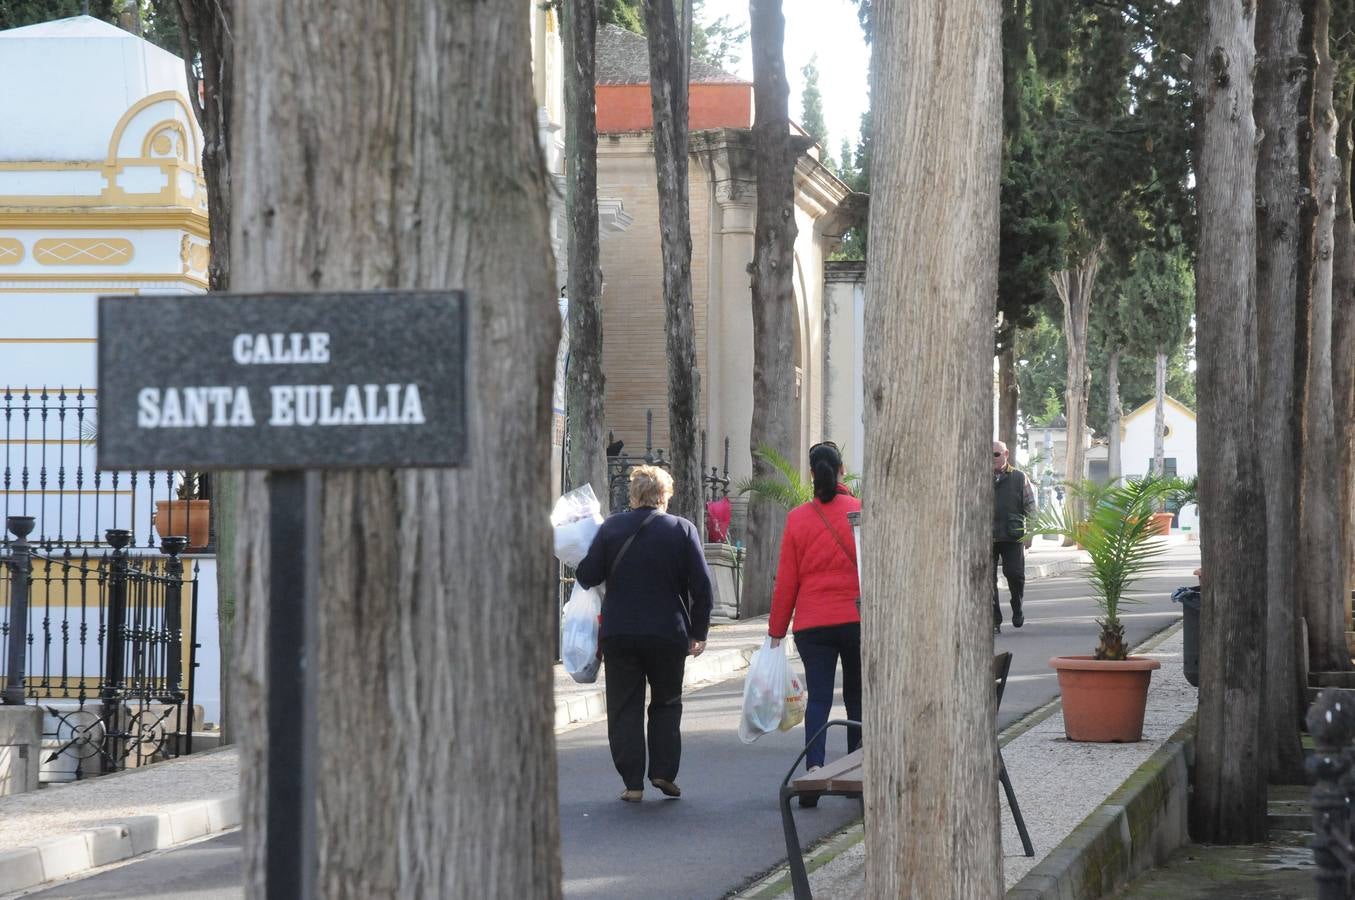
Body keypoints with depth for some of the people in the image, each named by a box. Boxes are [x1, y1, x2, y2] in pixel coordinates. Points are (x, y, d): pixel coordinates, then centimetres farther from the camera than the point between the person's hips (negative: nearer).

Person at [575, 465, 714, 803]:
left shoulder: (611, 528, -2)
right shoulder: (683, 530, -3)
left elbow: (587, 576, -3)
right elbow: (701, 585, -4)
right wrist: (698, 632, 4)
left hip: (618, 634, 0)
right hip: (667, 634, 0)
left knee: (625, 708, 6)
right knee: (666, 704, 17)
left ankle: (632, 782, 2)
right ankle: (664, 771, 6)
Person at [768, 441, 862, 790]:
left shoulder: (798, 518, -1)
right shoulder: (861, 512, -3)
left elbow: (786, 580, 2)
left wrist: (777, 629, 8)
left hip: (811, 624, 0)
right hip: (858, 619, 0)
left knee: (818, 698, 0)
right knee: (857, 696, 12)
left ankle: (814, 765, -19)